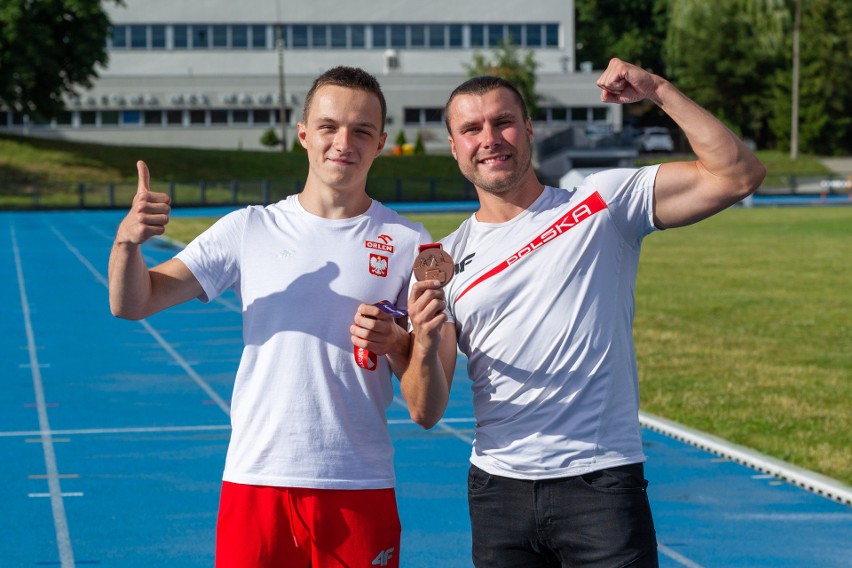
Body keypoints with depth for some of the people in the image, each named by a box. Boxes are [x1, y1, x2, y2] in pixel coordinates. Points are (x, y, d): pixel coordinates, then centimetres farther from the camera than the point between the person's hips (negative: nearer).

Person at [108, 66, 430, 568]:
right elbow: (132, 304, 2)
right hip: (256, 479, 1)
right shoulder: (249, 230, 4)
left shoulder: (408, 243, 2)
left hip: (360, 488, 0)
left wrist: (393, 342, -17)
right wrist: (128, 243, -19)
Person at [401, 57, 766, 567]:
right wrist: (424, 348, -18)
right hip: (498, 490, 3)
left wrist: (658, 91, -11)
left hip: (601, 482, -3)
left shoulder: (604, 201, 2)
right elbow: (427, 413, 4)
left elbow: (738, 175, -6)